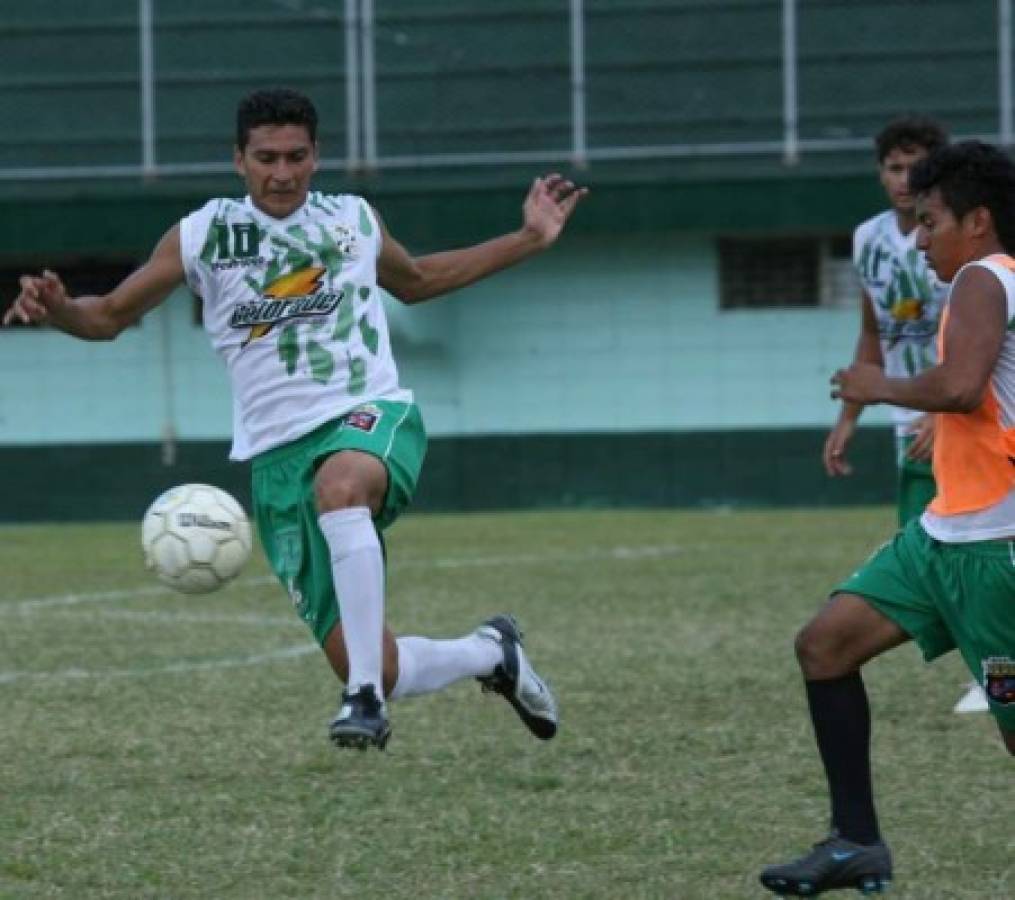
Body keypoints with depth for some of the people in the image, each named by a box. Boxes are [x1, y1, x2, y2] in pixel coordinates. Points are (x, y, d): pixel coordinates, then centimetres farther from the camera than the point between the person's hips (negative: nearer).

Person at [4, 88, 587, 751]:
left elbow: (415, 281, 32)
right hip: (278, 455, 1)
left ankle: (367, 697, -41)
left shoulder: (354, 219, 10)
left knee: (339, 483, -42)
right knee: (372, 670, -7)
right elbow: (108, 317, 11)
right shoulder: (202, 236, 4)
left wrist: (530, 240, 28)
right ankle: (491, 653, 27)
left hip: (374, 419, -1)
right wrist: (54, 307, -12)